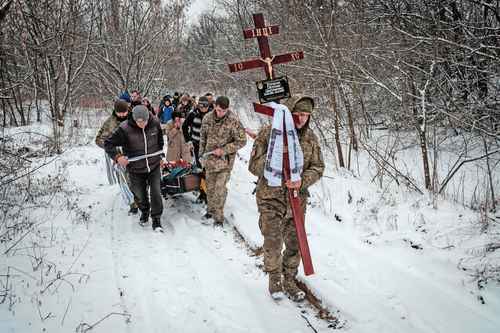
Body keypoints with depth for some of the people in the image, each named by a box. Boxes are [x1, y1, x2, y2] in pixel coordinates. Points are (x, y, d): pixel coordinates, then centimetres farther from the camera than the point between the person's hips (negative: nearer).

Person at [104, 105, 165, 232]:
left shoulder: (154, 123, -12)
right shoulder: (125, 129, -23)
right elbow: (108, 143, -13)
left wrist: (160, 155, 15)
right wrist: (117, 157, -25)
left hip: (154, 166, 1)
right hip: (135, 169, -1)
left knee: (156, 192, -5)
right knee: (140, 194, 16)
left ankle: (156, 219, 14)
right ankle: (144, 211, 47)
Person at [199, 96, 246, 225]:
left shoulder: (233, 121, -18)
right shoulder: (208, 118, -3)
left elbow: (241, 141, -13)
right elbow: (203, 136, 12)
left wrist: (224, 150, -18)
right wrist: (202, 153, 14)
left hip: (225, 160, -5)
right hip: (210, 159, 5)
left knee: (220, 189, -8)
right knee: (210, 187, 16)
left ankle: (219, 218, 4)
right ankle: (210, 211, 35)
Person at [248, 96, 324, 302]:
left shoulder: (310, 138, 2)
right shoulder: (268, 133, -10)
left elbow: (318, 168, 3)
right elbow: (254, 165, -10)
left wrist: (302, 180, -17)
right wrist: (277, 156, -26)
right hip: (271, 198, -3)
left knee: (295, 244, 12)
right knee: (273, 244, 1)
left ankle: (289, 280, 32)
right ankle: (274, 278, 26)